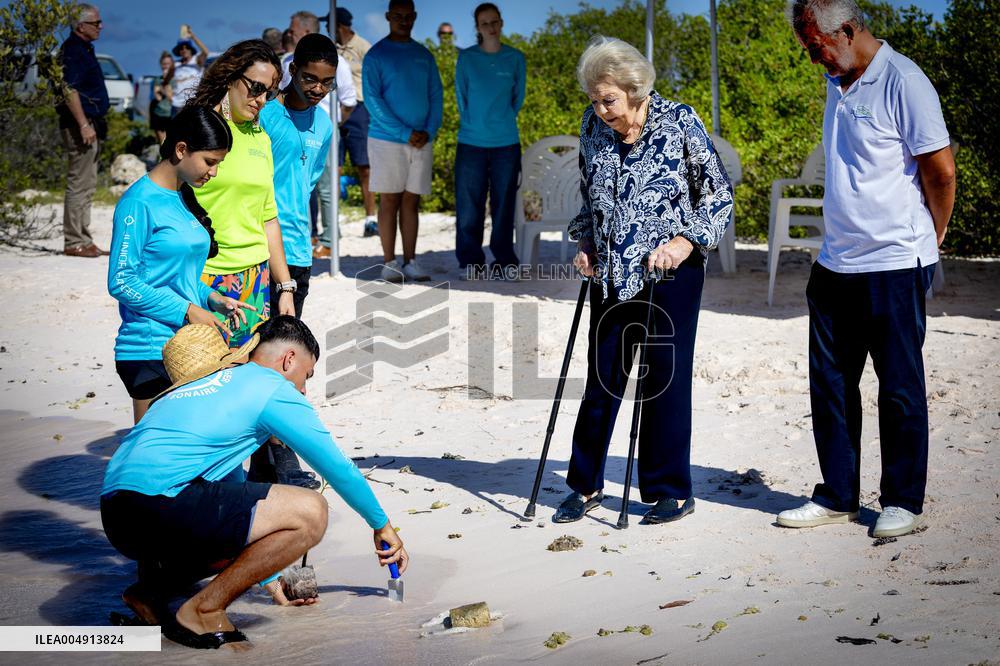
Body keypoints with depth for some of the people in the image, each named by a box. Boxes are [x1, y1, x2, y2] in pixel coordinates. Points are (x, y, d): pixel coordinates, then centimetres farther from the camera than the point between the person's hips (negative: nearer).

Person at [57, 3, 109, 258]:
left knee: (86, 185, 13)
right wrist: (84, 125, -24)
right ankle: (74, 242, -5)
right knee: (79, 184, -8)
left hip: (90, 123, 11)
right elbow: (69, 90, -21)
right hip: (80, 124, -11)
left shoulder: (84, 48, 18)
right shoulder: (72, 50, -14)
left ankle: (83, 241, 18)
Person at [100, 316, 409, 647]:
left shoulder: (216, 384, 30)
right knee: (310, 512, -11)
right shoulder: (274, 389, 4)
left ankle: (150, 589, 15)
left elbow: (234, 487, 38)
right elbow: (339, 468, 10)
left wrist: (272, 577, 43)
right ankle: (202, 613, -4)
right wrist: (382, 526, 26)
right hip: (159, 504, -10)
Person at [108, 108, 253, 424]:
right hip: (150, 351, -8)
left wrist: (210, 298, 4)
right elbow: (121, 282, -14)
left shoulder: (184, 198, 14)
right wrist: (188, 310, -14)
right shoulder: (140, 202, -11)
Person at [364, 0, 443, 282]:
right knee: (390, 201, 0)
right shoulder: (376, 55, -2)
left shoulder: (424, 56, 12)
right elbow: (372, 99, -9)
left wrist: (429, 132, -5)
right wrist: (405, 133, -14)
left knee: (411, 202, 6)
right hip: (387, 140, -4)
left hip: (421, 141, 4)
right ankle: (389, 263, 4)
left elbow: (436, 96, 11)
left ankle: (410, 262, 9)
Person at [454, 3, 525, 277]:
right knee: (469, 204, 0)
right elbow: (461, 95, 8)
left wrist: (503, 122, 11)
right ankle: (470, 259, 9)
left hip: (506, 143, 1)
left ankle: (505, 258, 13)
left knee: (504, 202, 4)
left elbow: (518, 97, 12)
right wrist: (472, 124, 7)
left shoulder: (515, 59, 3)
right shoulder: (466, 58, 1)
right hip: (471, 142, 0)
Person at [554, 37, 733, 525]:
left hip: (669, 275, -4)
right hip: (610, 276, 4)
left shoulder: (680, 122, -11)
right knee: (601, 379, 9)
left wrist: (686, 241, -16)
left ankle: (671, 492, 15)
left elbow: (719, 194, -4)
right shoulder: (593, 126, 2)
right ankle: (586, 485, 22)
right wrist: (585, 243, 5)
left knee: (666, 378, 2)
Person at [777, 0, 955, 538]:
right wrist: (840, 240, 17)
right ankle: (836, 496, 21)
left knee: (900, 388, 3)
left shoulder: (903, 82, -12)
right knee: (829, 383, 10)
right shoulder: (837, 84, 13)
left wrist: (928, 238, 2)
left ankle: (903, 502, 14)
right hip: (835, 265, 8)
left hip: (895, 266, -8)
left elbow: (941, 172, -10)